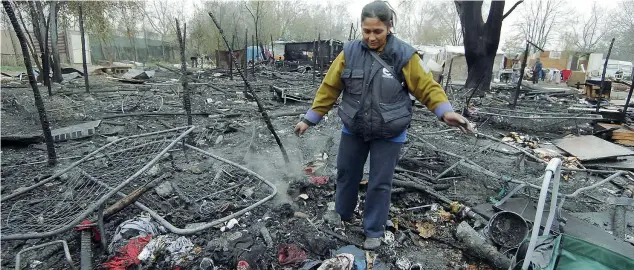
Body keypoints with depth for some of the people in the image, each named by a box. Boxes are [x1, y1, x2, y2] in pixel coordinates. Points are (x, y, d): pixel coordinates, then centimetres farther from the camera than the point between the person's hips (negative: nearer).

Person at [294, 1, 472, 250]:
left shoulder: (404, 55, -11)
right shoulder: (350, 52, -7)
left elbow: (427, 87, -7)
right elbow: (329, 88, -2)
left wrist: (446, 112, -24)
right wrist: (309, 119, 0)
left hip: (389, 134, -2)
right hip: (353, 129, 3)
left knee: (380, 183, 8)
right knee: (346, 173, 17)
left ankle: (374, 231, 30)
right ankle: (343, 216, 44)